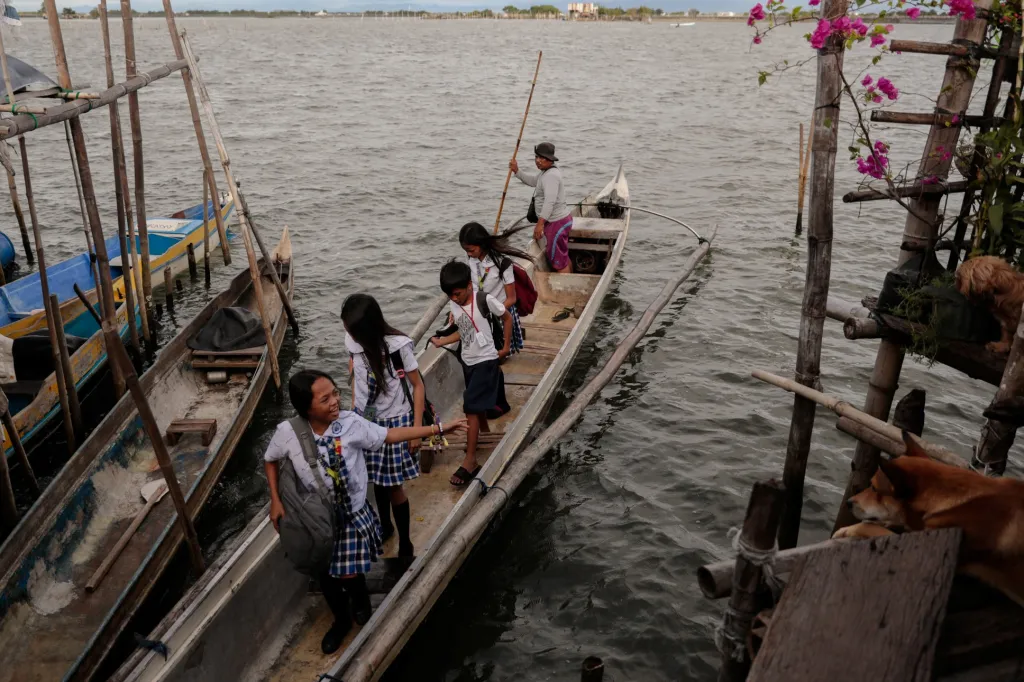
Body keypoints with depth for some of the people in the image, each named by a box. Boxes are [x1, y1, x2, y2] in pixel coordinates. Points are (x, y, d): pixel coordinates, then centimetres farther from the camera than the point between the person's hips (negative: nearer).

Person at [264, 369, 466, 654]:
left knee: (349, 574, 5)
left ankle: (360, 600, 44)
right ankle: (341, 620, 49)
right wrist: (275, 500, -7)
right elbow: (270, 460, 0)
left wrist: (438, 428, -11)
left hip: (353, 515, -1)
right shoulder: (288, 432, -21)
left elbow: (390, 435, -10)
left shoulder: (350, 423, -22)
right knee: (325, 576, 17)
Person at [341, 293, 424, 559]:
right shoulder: (353, 340, -11)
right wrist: (354, 412, 11)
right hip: (366, 419, 4)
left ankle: (405, 543, 22)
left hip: (394, 422, -4)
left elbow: (418, 386, -14)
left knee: (393, 485, 4)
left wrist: (416, 428, -13)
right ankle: (385, 526, 43)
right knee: (377, 479, 18)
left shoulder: (399, 345, -24)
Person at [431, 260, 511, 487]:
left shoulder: (485, 300, -18)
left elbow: (507, 317, -4)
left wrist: (506, 346, 0)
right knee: (478, 405, 21)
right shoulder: (454, 305, -1)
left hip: (486, 361, -7)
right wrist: (441, 341, -1)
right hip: (468, 361, 7)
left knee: (470, 408, -12)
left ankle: (470, 460, -9)